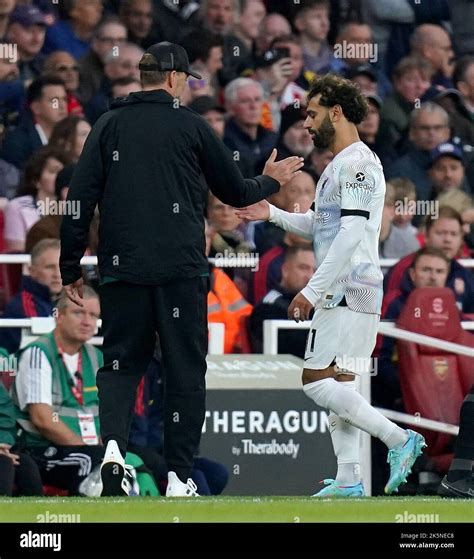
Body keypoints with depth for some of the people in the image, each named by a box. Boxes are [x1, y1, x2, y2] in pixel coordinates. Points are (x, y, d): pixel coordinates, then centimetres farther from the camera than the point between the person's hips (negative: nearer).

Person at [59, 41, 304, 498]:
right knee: (184, 370, 7)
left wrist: (71, 268, 7)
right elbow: (235, 193, 11)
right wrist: (270, 181, 32)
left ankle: (113, 442, -17)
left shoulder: (109, 125, 6)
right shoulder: (190, 125, 1)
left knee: (121, 362, 11)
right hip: (181, 270, -2)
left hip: (122, 271, 2)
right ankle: (178, 477, 5)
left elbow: (79, 200, 1)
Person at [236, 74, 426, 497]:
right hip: (341, 293, 10)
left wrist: (312, 290, -23)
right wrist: (273, 214, 18)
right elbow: (320, 226, 30)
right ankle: (349, 481, 9)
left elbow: (352, 233, -22)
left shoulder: (358, 163, -13)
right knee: (336, 384, 9)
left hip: (349, 293, -10)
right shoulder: (339, 166, 20)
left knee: (318, 381, -14)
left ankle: (399, 439, -13)